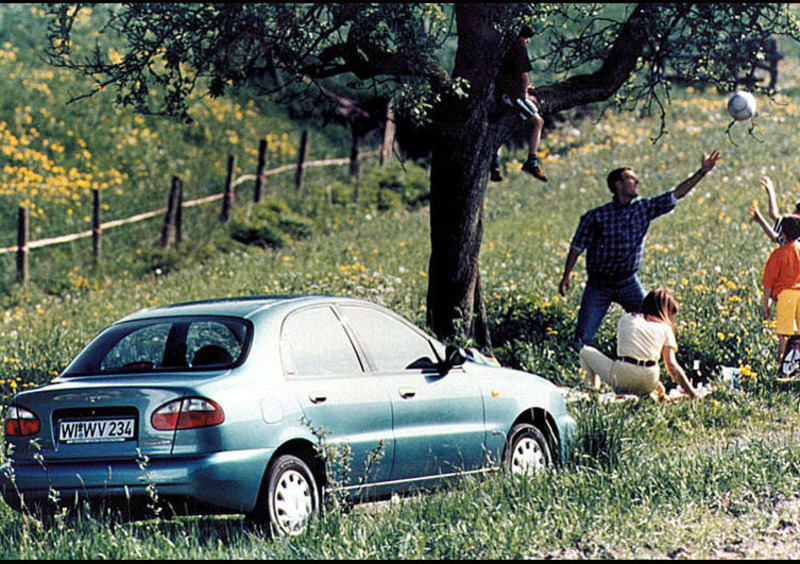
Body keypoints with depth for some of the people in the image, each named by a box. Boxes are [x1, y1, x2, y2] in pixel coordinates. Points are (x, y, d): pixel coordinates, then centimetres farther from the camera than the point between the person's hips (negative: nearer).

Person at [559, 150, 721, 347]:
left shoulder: (644, 209, 0)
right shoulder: (595, 217, -10)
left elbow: (677, 194, 0)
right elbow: (577, 247, -4)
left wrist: (702, 172, -6)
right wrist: (566, 276, -8)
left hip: (629, 283, 3)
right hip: (599, 285, -3)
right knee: (583, 336, -6)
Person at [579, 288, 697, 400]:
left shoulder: (625, 319, 18)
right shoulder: (665, 328, 12)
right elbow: (672, 366, 4)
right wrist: (693, 394, 6)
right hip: (649, 382, 1)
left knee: (586, 351, 24)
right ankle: (650, 394, 13)